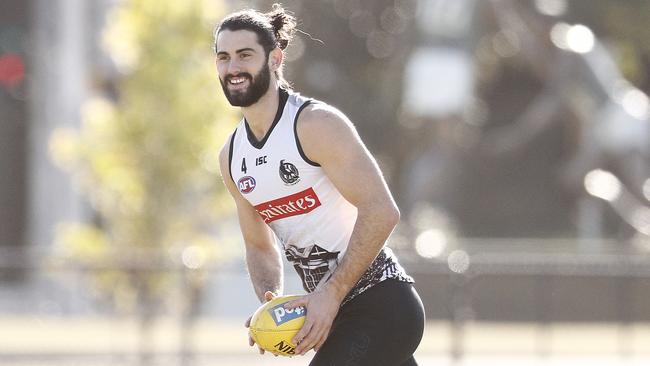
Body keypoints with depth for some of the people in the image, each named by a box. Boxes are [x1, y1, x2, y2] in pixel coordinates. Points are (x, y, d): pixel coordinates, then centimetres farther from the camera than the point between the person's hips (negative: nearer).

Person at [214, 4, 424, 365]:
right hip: (331, 311, 9)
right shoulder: (231, 157, 10)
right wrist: (272, 303, -3)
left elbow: (381, 211, -21)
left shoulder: (316, 124, -15)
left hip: (381, 306, -8)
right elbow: (260, 245, 19)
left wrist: (331, 294, -24)